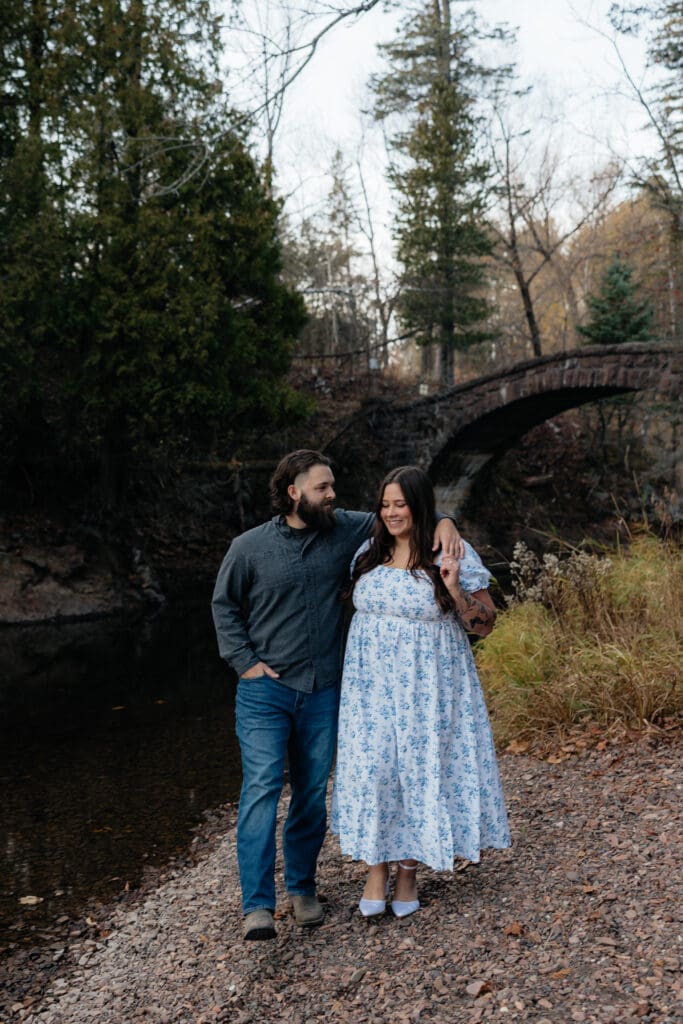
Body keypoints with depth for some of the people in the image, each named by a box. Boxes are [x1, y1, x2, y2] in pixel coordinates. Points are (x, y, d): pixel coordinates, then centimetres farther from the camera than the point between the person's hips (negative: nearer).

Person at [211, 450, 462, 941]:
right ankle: (258, 906, -8)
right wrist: (245, 661, -2)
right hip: (265, 691, -3)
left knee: (313, 794, 11)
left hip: (323, 692, 3)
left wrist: (443, 522, -8)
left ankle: (302, 888, 28)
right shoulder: (250, 547, -4)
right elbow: (225, 605, 7)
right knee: (261, 788, -12)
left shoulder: (345, 530, 1)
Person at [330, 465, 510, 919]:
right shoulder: (370, 551, 4)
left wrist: (455, 591, -23)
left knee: (421, 769, 6)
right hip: (372, 684, 3)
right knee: (371, 767, 2)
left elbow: (485, 624, -7)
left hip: (427, 687, -3)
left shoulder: (454, 554, -8)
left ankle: (408, 873, 26)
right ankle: (376, 872, 19)